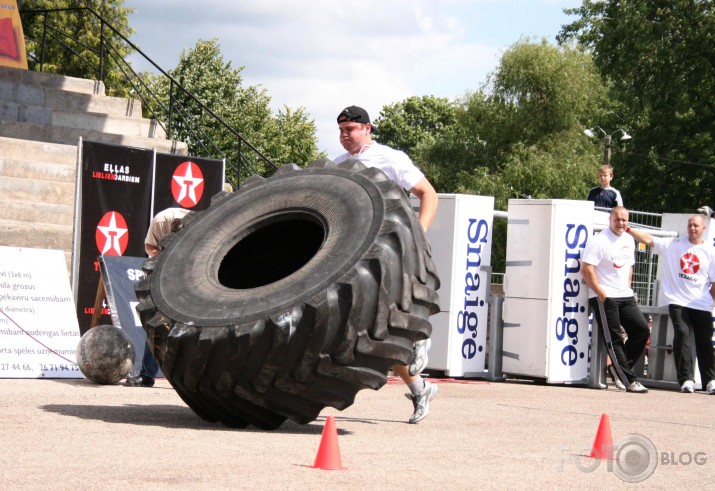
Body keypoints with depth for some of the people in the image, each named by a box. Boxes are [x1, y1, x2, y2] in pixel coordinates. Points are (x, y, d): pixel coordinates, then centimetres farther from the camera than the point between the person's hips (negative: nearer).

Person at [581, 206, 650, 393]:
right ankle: (629, 380, -6)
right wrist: (601, 293, -16)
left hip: (625, 296, 8)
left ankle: (619, 368, 11)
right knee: (614, 339, -6)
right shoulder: (599, 241, -10)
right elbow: (587, 269, -16)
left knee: (642, 329, -1)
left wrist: (628, 287, 13)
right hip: (604, 298, -8)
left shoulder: (629, 240, 14)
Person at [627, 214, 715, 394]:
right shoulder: (673, 244, 4)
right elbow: (648, 240, -3)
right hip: (678, 302, -1)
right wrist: (628, 230, -12)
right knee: (682, 335, -12)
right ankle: (686, 379, -10)